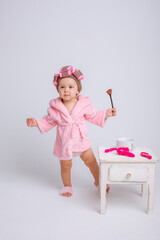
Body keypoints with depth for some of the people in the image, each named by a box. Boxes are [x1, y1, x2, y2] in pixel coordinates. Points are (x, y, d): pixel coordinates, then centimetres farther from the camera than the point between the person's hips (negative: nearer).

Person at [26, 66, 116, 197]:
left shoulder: (84, 103, -9)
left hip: (81, 140, 1)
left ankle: (99, 181, 32)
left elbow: (93, 116, 5)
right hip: (64, 142, 0)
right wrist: (36, 122, -8)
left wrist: (106, 113, -2)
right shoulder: (55, 107, -11)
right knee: (65, 165, 12)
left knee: (91, 161, 7)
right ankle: (67, 186, 37)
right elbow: (49, 121, 4)